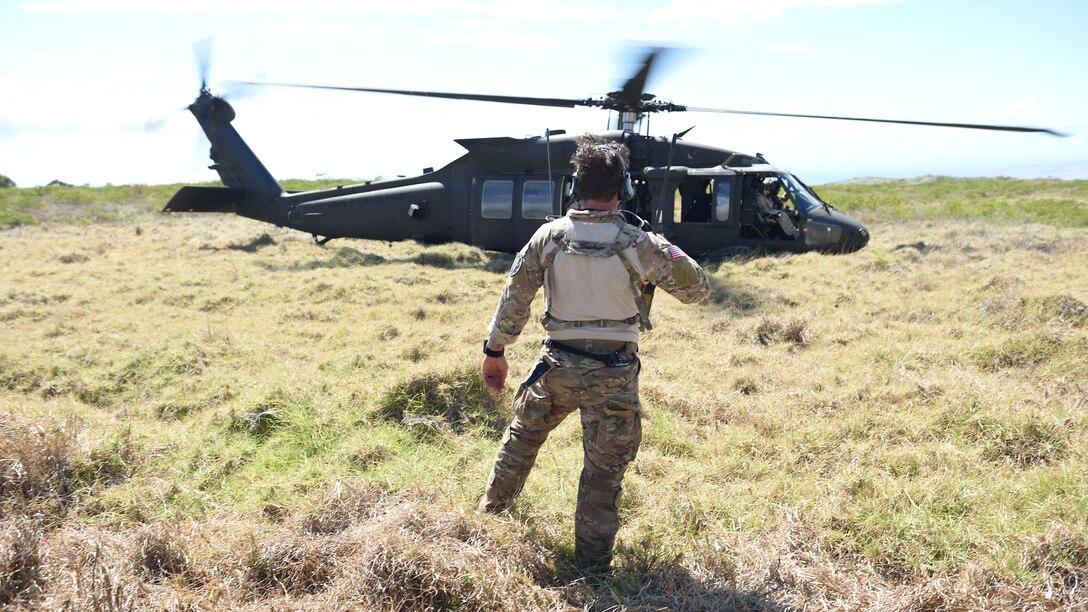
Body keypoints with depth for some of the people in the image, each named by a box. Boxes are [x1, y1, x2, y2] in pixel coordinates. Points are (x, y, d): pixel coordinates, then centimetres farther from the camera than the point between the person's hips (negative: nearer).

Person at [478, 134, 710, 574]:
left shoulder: (550, 236, -6)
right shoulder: (637, 244, -13)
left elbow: (515, 297, -2)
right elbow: (695, 289, -4)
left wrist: (494, 350, 8)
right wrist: (666, 250, 12)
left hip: (559, 367, 3)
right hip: (614, 375, -3)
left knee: (524, 432, 28)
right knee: (604, 471, 6)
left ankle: (494, 503, 48)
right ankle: (592, 567, 14)